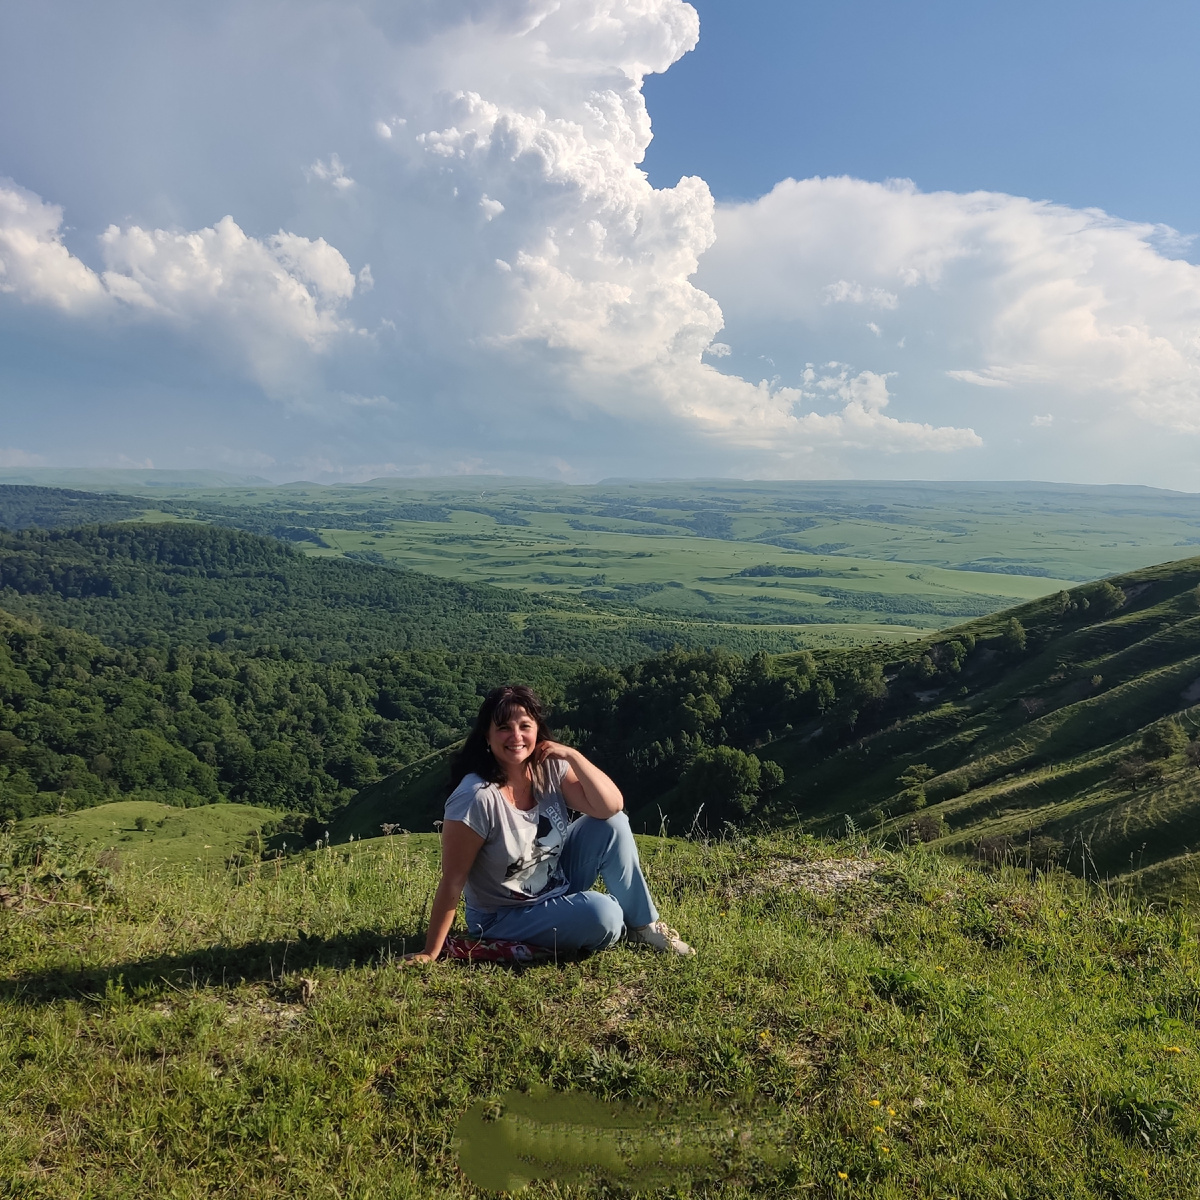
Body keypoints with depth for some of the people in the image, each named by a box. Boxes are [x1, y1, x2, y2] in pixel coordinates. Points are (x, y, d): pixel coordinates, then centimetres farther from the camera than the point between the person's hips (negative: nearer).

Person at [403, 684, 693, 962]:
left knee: (612, 824, -12)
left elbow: (611, 806, -16)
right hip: (504, 918, -6)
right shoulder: (476, 798, -28)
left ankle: (642, 924, 5)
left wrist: (572, 755, -24)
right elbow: (452, 883, -23)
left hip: (558, 887, 6)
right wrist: (430, 953, -20)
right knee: (603, 914, -29)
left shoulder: (550, 768, -10)